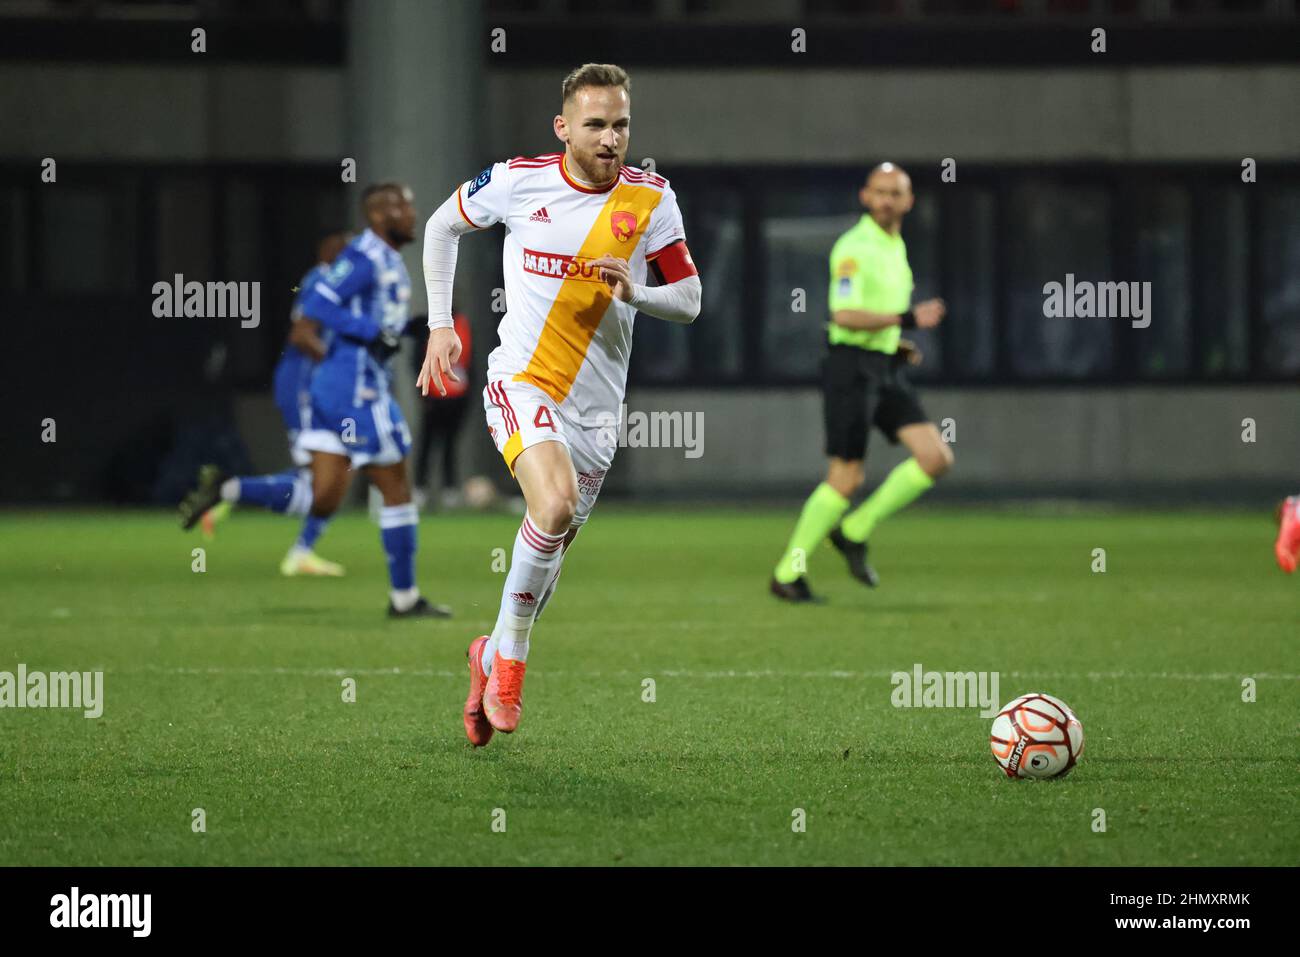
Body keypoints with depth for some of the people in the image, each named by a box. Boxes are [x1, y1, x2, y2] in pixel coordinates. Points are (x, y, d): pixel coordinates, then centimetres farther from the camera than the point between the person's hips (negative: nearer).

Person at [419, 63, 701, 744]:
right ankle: (511, 653, -9)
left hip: (595, 406, 3)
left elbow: (688, 301, 3)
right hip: (521, 382, -3)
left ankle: (492, 655, 37)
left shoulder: (652, 199, -2)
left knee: (551, 551, 10)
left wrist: (635, 293, -18)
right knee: (555, 506, -28)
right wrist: (440, 324, 7)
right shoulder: (518, 181, -7)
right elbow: (442, 226, 12)